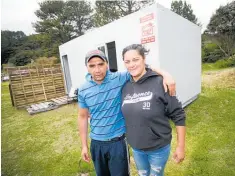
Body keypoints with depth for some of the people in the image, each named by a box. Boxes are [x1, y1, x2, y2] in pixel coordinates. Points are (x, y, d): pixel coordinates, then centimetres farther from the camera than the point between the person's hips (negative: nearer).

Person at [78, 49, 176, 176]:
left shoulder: (119, 78, -14)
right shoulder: (83, 90, -6)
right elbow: (83, 117, 3)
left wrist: (165, 74, -28)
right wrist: (84, 145, 6)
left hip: (118, 141, -3)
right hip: (96, 143, 3)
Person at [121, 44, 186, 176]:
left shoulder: (159, 83, -20)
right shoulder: (125, 87, -6)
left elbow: (179, 116, -14)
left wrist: (181, 147, -10)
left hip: (159, 148, -4)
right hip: (136, 148, 4)